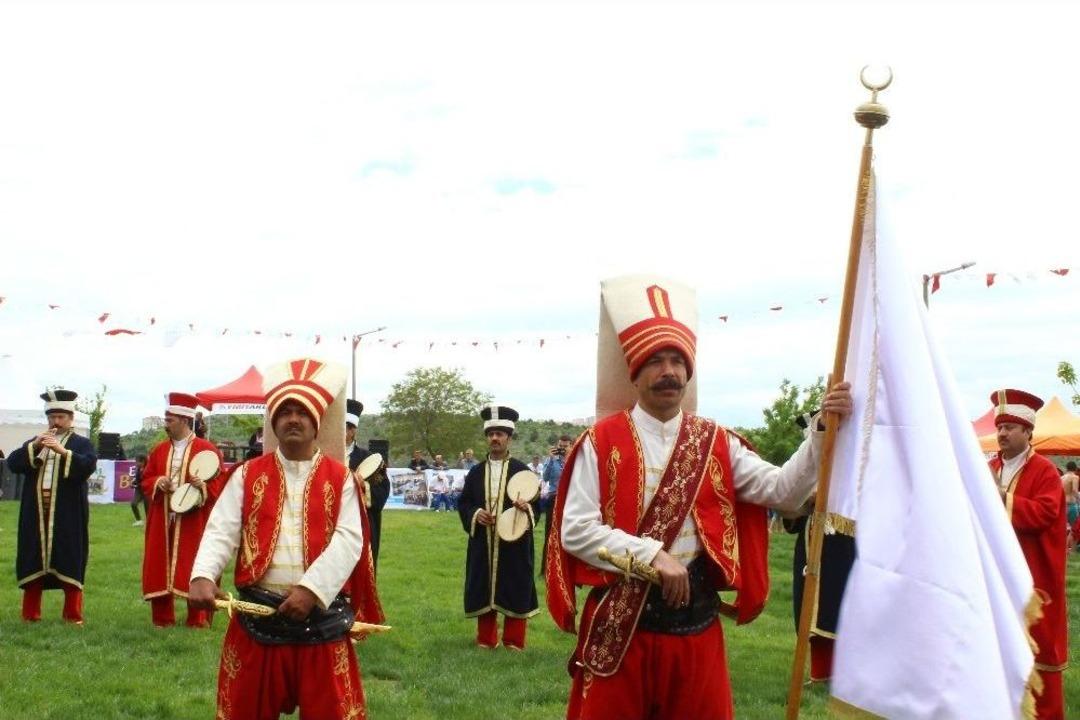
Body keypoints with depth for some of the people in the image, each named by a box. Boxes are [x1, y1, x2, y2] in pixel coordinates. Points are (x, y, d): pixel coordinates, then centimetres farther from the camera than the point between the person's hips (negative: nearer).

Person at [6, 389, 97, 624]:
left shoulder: (81, 444, 7)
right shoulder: (33, 443, 18)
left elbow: (88, 466, -12)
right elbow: (13, 464, 2)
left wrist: (63, 451, -24)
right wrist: (34, 446, -12)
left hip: (68, 516, -3)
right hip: (36, 514, 3)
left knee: (70, 563, -2)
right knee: (32, 562, 5)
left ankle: (72, 614, 4)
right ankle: (30, 614, 13)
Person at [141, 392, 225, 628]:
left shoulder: (207, 449, -4)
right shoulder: (159, 449, 13)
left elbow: (219, 482, -7)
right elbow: (146, 480, 15)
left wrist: (204, 485, -27)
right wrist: (157, 483, -6)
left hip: (193, 522, -5)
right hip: (162, 520, 5)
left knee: (194, 568, -2)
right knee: (159, 567, 7)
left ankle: (197, 619, 6)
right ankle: (162, 618, 17)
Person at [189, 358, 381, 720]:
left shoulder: (340, 478, 1)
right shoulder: (248, 475, 6)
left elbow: (349, 541, -9)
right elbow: (221, 531, -3)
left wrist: (311, 588, -21)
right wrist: (203, 575, -22)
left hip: (321, 617, -1)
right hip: (258, 615, 2)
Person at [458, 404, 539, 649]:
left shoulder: (522, 470, 1)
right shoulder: (476, 472, 9)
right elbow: (463, 503, 11)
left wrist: (527, 507, -22)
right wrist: (475, 514, -9)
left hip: (514, 543, -3)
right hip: (483, 543, 3)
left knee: (514, 592, 1)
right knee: (483, 591, 7)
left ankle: (514, 642, 11)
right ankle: (486, 640, 18)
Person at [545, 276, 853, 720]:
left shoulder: (715, 443, 7)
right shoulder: (601, 443, -4)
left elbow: (782, 491, -2)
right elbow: (575, 530, -10)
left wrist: (823, 431, -15)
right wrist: (651, 555, -18)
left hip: (695, 619, 3)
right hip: (620, 622, -3)